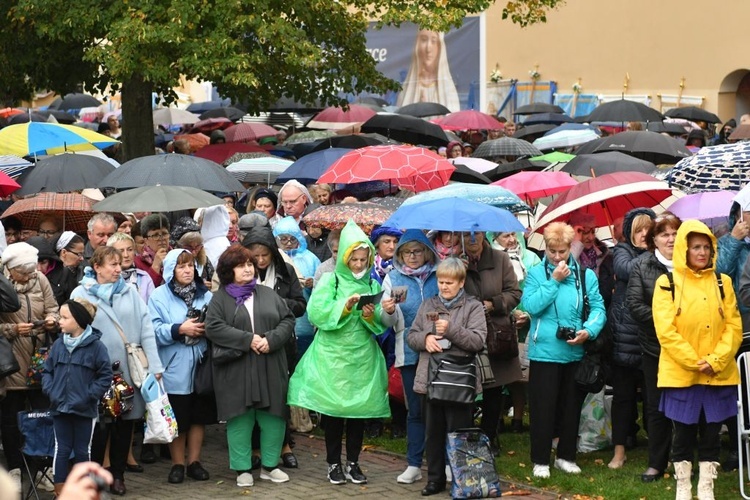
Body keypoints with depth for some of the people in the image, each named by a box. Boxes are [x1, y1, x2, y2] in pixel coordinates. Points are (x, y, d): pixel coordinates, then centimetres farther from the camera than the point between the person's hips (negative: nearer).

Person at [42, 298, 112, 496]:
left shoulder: (96, 346, -11)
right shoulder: (58, 345, 2)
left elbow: (105, 376, -8)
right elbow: (47, 371, 10)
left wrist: (89, 395, -15)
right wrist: (50, 391, -6)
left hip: (85, 410, -3)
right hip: (60, 407, 3)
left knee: (83, 450, 9)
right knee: (61, 449, 5)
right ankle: (60, 490, 10)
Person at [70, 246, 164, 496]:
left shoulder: (130, 292, 8)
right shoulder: (81, 294, -1)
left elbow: (146, 329, 4)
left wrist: (154, 365, -3)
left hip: (130, 370, 3)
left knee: (125, 424, 8)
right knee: (101, 426, -2)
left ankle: (117, 474, 20)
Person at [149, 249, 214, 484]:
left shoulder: (205, 295, 7)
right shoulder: (159, 296, -2)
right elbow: (154, 330, -12)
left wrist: (207, 328, -11)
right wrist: (181, 329, -19)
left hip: (200, 365, 3)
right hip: (174, 368, -3)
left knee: (199, 415, 9)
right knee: (176, 418, 4)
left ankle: (194, 462, 20)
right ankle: (177, 464, 16)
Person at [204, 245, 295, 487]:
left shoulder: (268, 294, 12)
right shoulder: (220, 298, 2)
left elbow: (288, 320, 7)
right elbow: (213, 327, -11)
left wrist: (271, 340, -12)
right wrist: (248, 340, -17)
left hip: (270, 368, 3)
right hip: (236, 370, -3)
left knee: (273, 417, 4)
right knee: (241, 418, 2)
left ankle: (269, 465, 18)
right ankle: (243, 468, 11)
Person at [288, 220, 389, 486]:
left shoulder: (372, 284, 8)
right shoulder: (330, 280, 0)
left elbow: (381, 325, 5)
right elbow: (316, 314, -12)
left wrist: (372, 315, -15)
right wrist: (345, 306, -20)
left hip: (362, 356, 3)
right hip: (332, 354, -2)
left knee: (360, 407, 4)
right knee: (333, 408, 0)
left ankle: (353, 463, 15)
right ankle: (334, 464, 11)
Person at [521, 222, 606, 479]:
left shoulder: (585, 275, 4)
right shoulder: (536, 274, 0)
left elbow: (598, 308, -1)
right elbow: (531, 306, -14)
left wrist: (589, 330, -19)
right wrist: (554, 281, -14)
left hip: (575, 352, 2)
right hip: (544, 352, -2)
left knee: (571, 408, 12)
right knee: (543, 409, 2)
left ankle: (566, 456, 26)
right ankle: (540, 460, 12)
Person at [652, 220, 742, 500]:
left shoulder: (722, 282, 6)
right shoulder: (667, 284, -2)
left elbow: (734, 327, 2)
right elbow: (666, 331, -9)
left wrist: (715, 361, -12)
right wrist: (695, 362, -14)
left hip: (718, 375, 2)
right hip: (681, 375, -2)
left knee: (711, 434, 6)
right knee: (684, 434, 6)